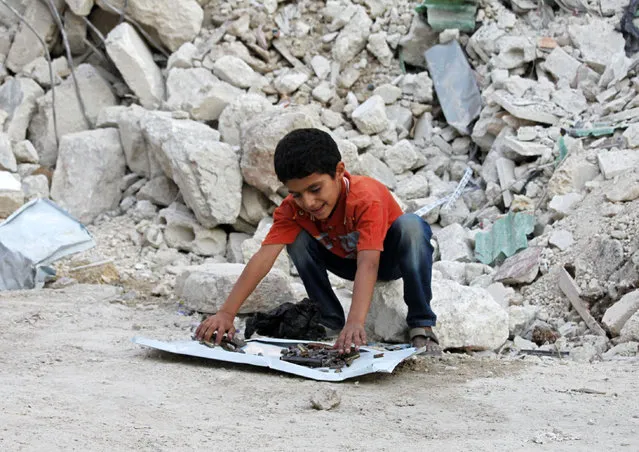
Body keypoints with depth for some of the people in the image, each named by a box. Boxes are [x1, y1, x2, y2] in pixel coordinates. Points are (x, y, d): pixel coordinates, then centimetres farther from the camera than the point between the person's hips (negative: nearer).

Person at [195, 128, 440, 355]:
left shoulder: (366, 199, -38)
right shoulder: (293, 208, -24)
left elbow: (368, 265, -50)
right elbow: (264, 257, -33)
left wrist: (356, 322, -64)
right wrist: (226, 313, -44)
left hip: (388, 256, -4)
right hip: (345, 260, 4)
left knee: (411, 224, -36)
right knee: (297, 238, -23)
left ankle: (421, 325, -26)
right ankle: (330, 321, -12)